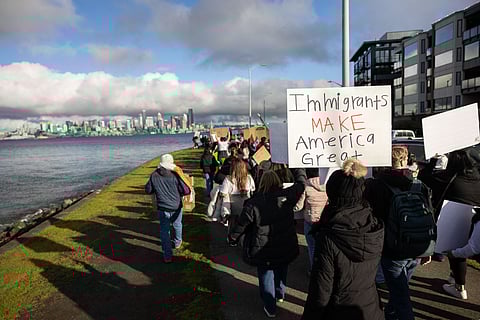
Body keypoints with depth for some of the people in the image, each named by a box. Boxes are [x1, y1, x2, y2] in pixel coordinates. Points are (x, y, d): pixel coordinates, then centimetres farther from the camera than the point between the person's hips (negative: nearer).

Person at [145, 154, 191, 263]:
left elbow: (148, 190, 2)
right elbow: (186, 191, -16)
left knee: (164, 231, 10)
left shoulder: (154, 176, -10)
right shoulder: (175, 175, -17)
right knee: (177, 225, 26)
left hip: (162, 209, 1)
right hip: (176, 208, 0)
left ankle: (167, 256, 10)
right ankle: (177, 242, 49)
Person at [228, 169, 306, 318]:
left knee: (266, 276, 18)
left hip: (264, 250, -3)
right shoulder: (287, 196, -15)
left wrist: (232, 238, 7)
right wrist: (300, 170, 22)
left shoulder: (253, 203, -20)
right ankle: (280, 294, 53)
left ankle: (270, 308, 32)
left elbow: (241, 225, -11)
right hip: (285, 248, 3)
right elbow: (301, 183, 3)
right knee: (281, 271, 28)